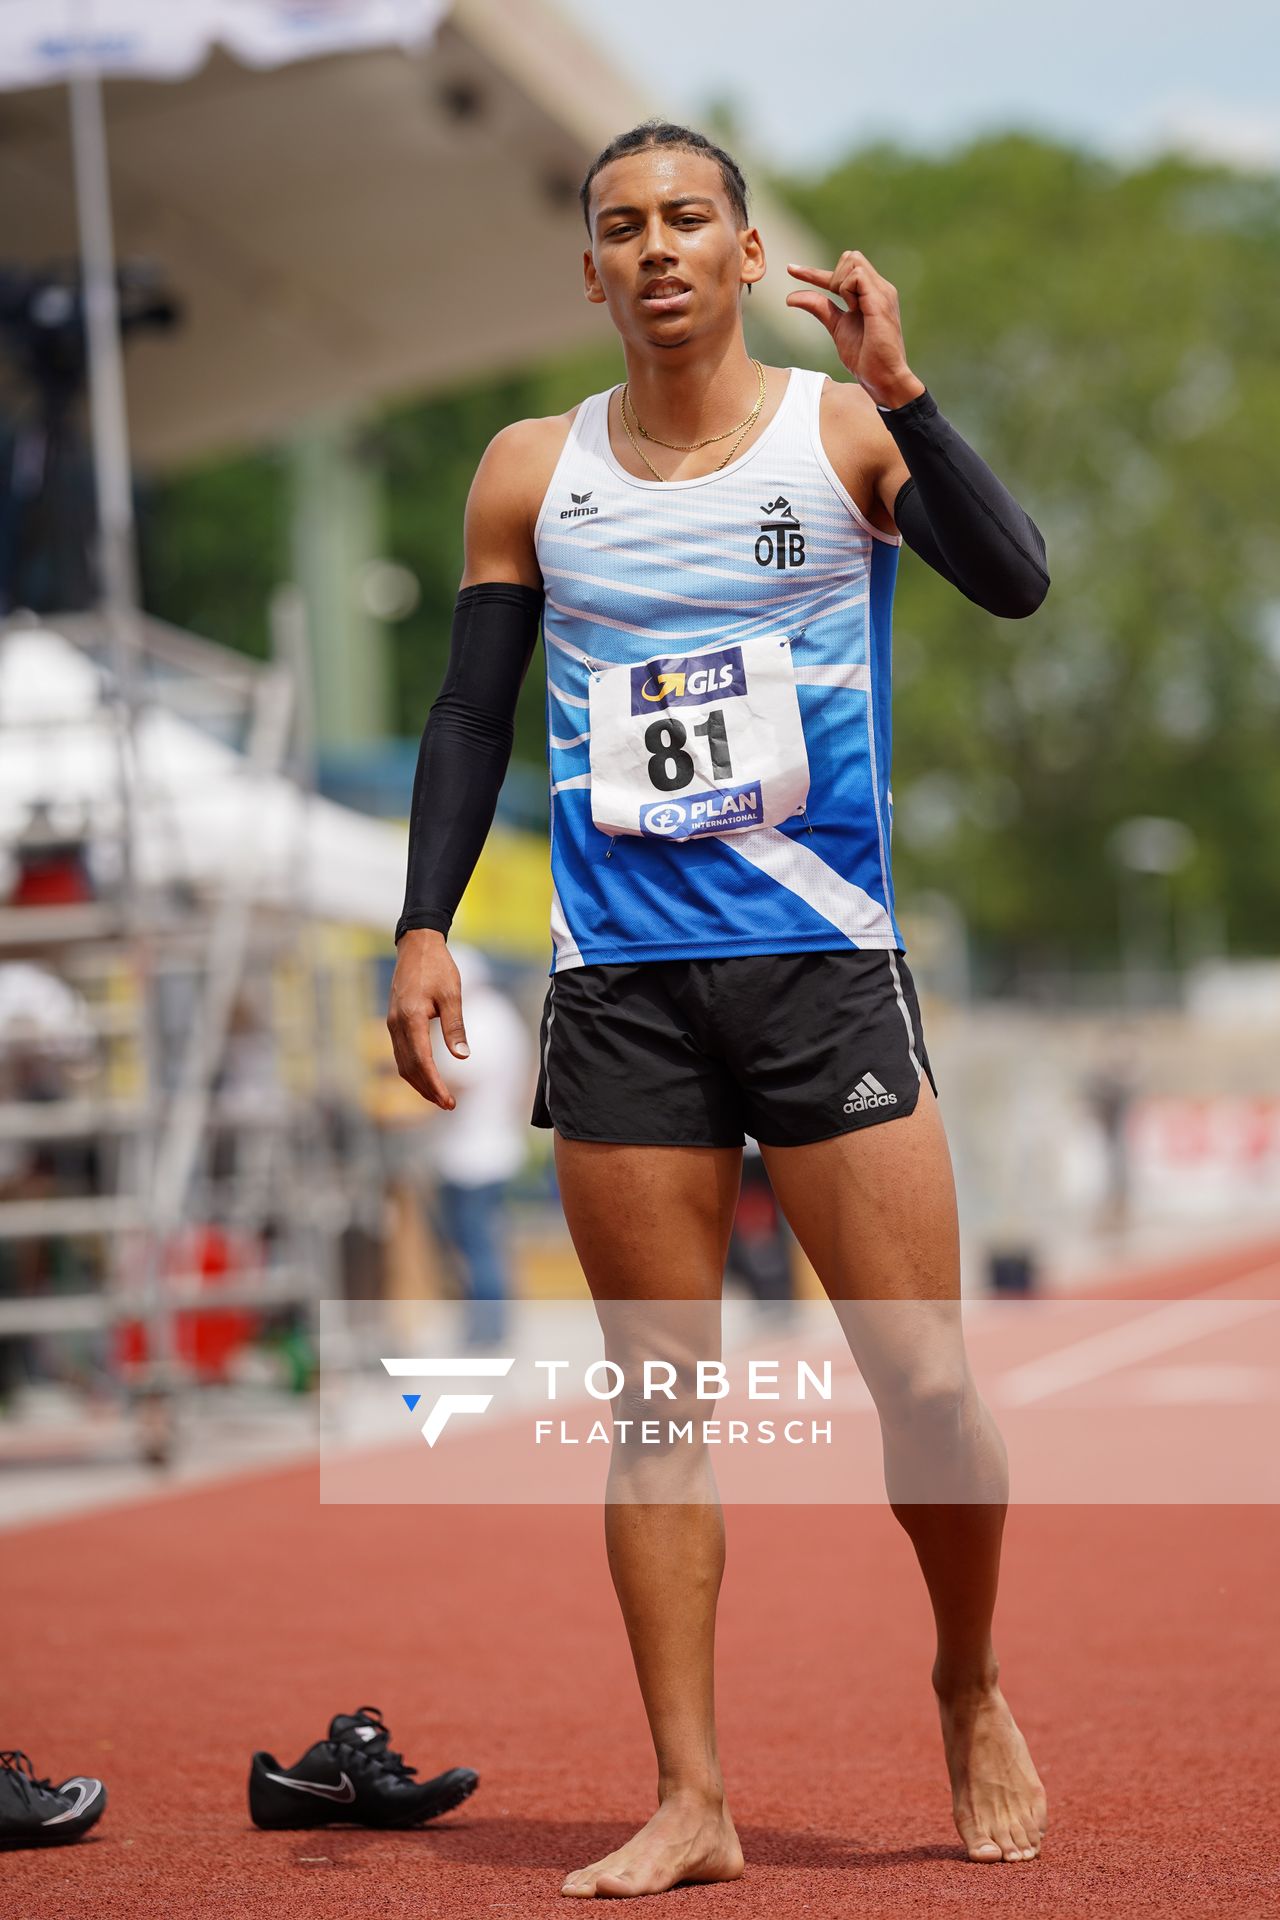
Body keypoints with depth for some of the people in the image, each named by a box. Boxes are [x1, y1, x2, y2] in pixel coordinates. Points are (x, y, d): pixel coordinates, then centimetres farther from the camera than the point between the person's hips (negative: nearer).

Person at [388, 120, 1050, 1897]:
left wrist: (901, 391, -21)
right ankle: (690, 1800, 6)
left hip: (826, 963, -2)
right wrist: (424, 926, 1)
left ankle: (971, 1687, 23)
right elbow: (472, 713, 12)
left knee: (925, 1382, -3)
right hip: (620, 983, 2)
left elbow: (1015, 584, -13)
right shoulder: (532, 473, 8)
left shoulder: (843, 431, 1)